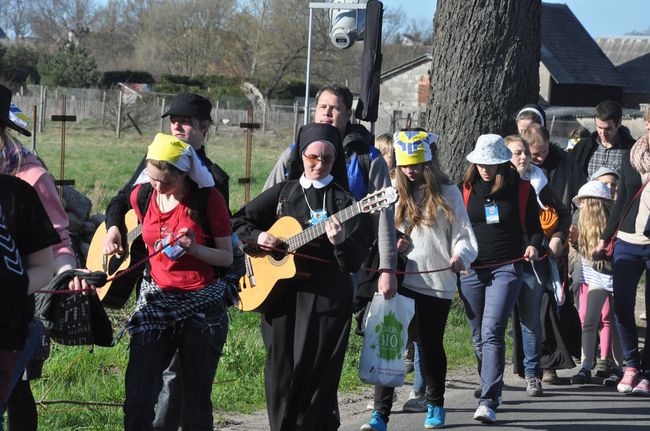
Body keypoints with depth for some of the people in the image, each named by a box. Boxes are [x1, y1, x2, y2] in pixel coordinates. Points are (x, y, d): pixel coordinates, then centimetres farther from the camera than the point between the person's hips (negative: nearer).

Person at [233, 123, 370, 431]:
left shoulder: (343, 202, 1)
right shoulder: (283, 192, 10)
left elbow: (355, 263, -6)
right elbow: (239, 222, 15)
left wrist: (339, 241, -25)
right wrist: (257, 237, -4)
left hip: (325, 298, -3)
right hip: (281, 294, 3)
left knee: (316, 376, -4)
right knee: (280, 373, 6)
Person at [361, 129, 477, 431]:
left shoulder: (447, 194, 2)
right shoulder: (394, 193, 7)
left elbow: (464, 234, 2)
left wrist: (461, 256, -19)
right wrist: (390, 245, -6)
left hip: (438, 282, -1)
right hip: (401, 280, 1)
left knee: (431, 344, 11)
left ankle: (435, 406, 32)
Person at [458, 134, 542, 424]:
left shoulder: (521, 190, 1)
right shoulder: (466, 189, 7)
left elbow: (534, 227, 10)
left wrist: (533, 245, -10)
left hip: (506, 269, -4)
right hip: (471, 270, 4)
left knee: (492, 333, -16)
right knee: (478, 336, 10)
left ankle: (488, 401, -22)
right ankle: (492, 386, 28)